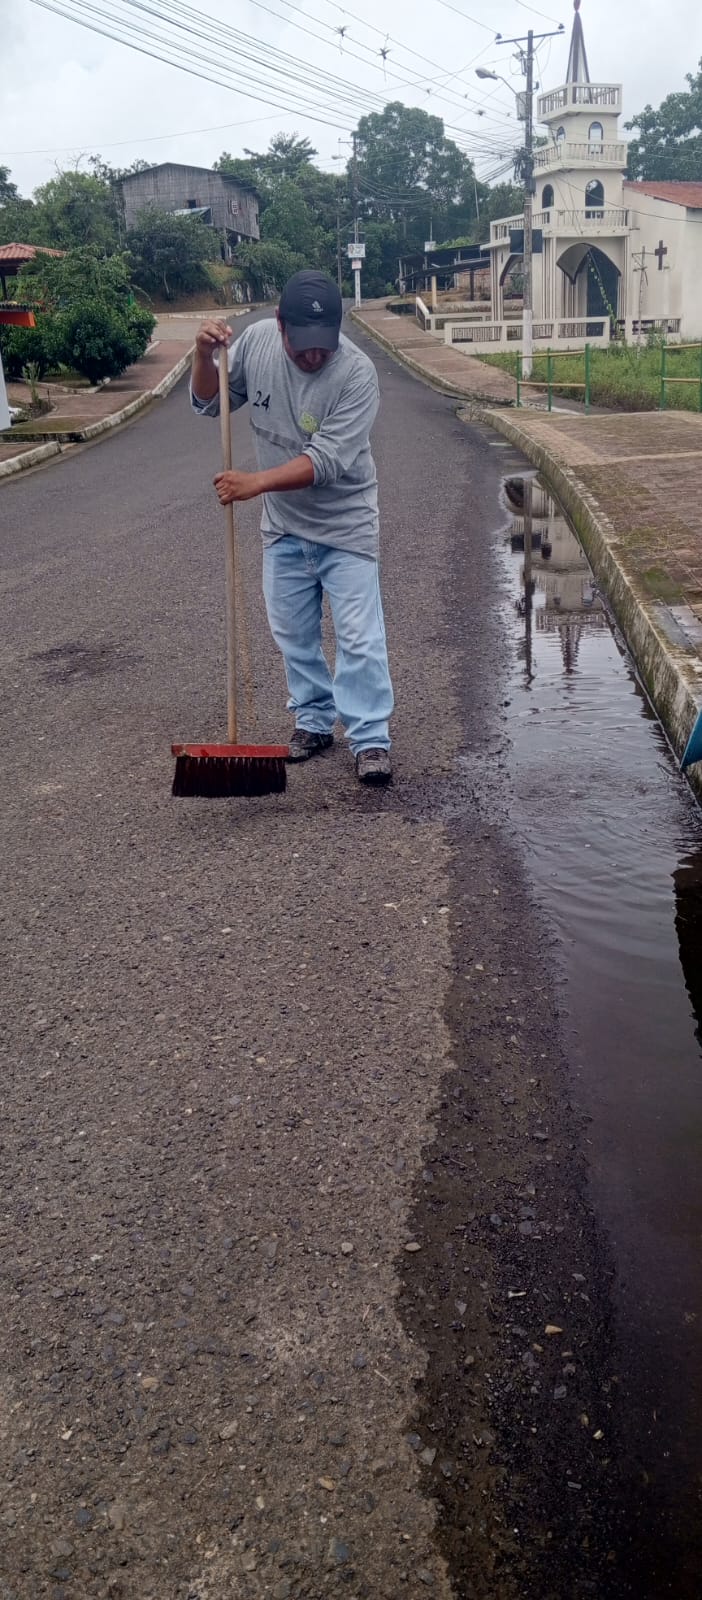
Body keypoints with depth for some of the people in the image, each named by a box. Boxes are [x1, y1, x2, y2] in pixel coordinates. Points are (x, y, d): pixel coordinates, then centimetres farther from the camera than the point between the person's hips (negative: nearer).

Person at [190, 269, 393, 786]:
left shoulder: (356, 372, -24)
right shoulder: (256, 340, -9)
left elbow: (325, 461, -30)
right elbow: (210, 403, 4)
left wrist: (256, 482, -37)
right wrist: (204, 357, -15)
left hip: (345, 525, -4)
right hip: (284, 524, 5)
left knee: (361, 637, -5)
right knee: (294, 635, 13)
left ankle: (371, 740, 2)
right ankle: (314, 722, 28)